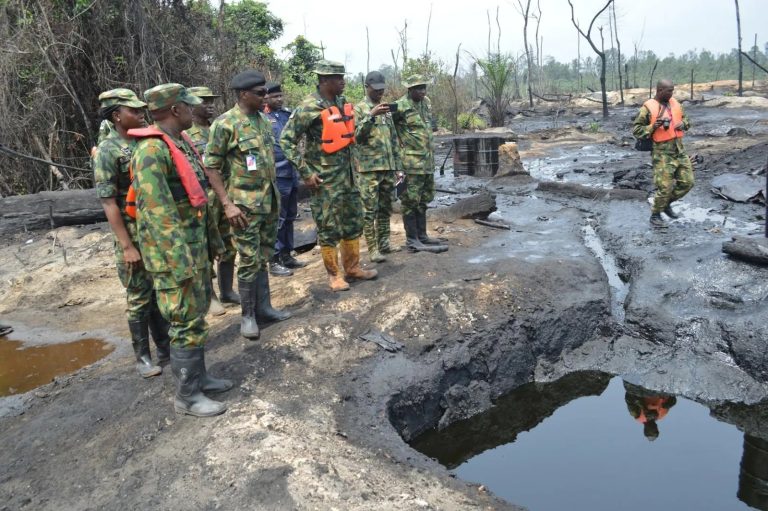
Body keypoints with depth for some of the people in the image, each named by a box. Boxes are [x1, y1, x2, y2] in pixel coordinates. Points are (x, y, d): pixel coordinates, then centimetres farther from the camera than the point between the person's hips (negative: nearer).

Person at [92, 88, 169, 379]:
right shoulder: (106, 151, -12)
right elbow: (108, 203, -15)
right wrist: (127, 246, -18)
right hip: (134, 236, -6)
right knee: (139, 298, 5)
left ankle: (165, 347, 28)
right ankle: (143, 356, 19)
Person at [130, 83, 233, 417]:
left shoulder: (182, 142, 12)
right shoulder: (152, 150, -19)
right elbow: (158, 212, -25)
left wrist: (212, 239, 20)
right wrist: (181, 261, -27)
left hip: (197, 244, 10)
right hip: (176, 252, -10)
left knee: (198, 313, 17)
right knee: (187, 322, -2)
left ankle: (198, 377, 31)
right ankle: (187, 396, 11)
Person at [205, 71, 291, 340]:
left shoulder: (263, 120, 10)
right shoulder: (225, 124, -12)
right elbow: (212, 166, -11)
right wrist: (228, 203, -14)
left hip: (270, 201, 7)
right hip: (246, 204, -7)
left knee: (263, 257, 14)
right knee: (249, 260, -1)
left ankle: (263, 307, 24)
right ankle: (247, 315, 12)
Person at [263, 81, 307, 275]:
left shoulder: (288, 113, 13)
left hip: (293, 172, 8)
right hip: (277, 175, -7)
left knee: (290, 217, 14)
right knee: (278, 219, -3)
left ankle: (287, 255, 25)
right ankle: (274, 260, 5)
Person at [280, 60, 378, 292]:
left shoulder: (343, 103, 8)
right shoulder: (309, 107, -14)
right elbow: (286, 140, -14)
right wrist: (306, 172, -16)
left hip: (347, 174, 8)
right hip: (325, 178, -7)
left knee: (354, 222, 14)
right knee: (329, 228, 2)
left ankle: (352, 267, 27)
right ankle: (334, 274, 14)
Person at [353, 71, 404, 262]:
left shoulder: (386, 109, 17)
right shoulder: (359, 109, -1)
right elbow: (357, 136, -15)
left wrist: (398, 166, 14)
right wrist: (371, 116, -26)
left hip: (388, 167, 6)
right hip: (369, 169, -6)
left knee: (385, 208, 12)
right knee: (370, 210, -4)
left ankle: (383, 243, 21)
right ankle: (372, 249, 1)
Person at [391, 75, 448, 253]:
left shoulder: (426, 102, 11)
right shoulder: (401, 106, -13)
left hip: (428, 161, 8)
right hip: (411, 163, -8)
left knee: (423, 200, 14)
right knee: (410, 201, -2)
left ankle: (421, 235, 24)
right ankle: (412, 240, 4)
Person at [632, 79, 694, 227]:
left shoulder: (675, 103, 9)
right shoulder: (648, 108, -10)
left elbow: (686, 119, 20)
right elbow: (636, 130, -8)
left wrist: (683, 123, -3)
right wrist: (652, 127, -22)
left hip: (679, 150, 7)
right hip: (663, 153, -7)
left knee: (687, 182, 8)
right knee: (665, 187, -7)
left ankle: (667, 204, 28)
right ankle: (655, 215, 13)